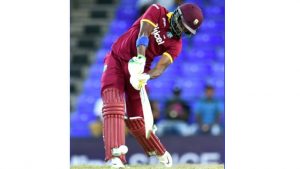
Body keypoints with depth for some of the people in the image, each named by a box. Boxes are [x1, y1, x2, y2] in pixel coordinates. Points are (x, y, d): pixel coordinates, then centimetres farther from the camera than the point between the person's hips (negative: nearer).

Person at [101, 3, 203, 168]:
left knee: (136, 120, 2)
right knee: (114, 106, -21)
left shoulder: (176, 44, -2)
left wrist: (147, 76, -39)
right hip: (116, 61, -2)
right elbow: (143, 35, -21)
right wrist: (140, 58, -38)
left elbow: (162, 66, -17)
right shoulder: (157, 12, -6)